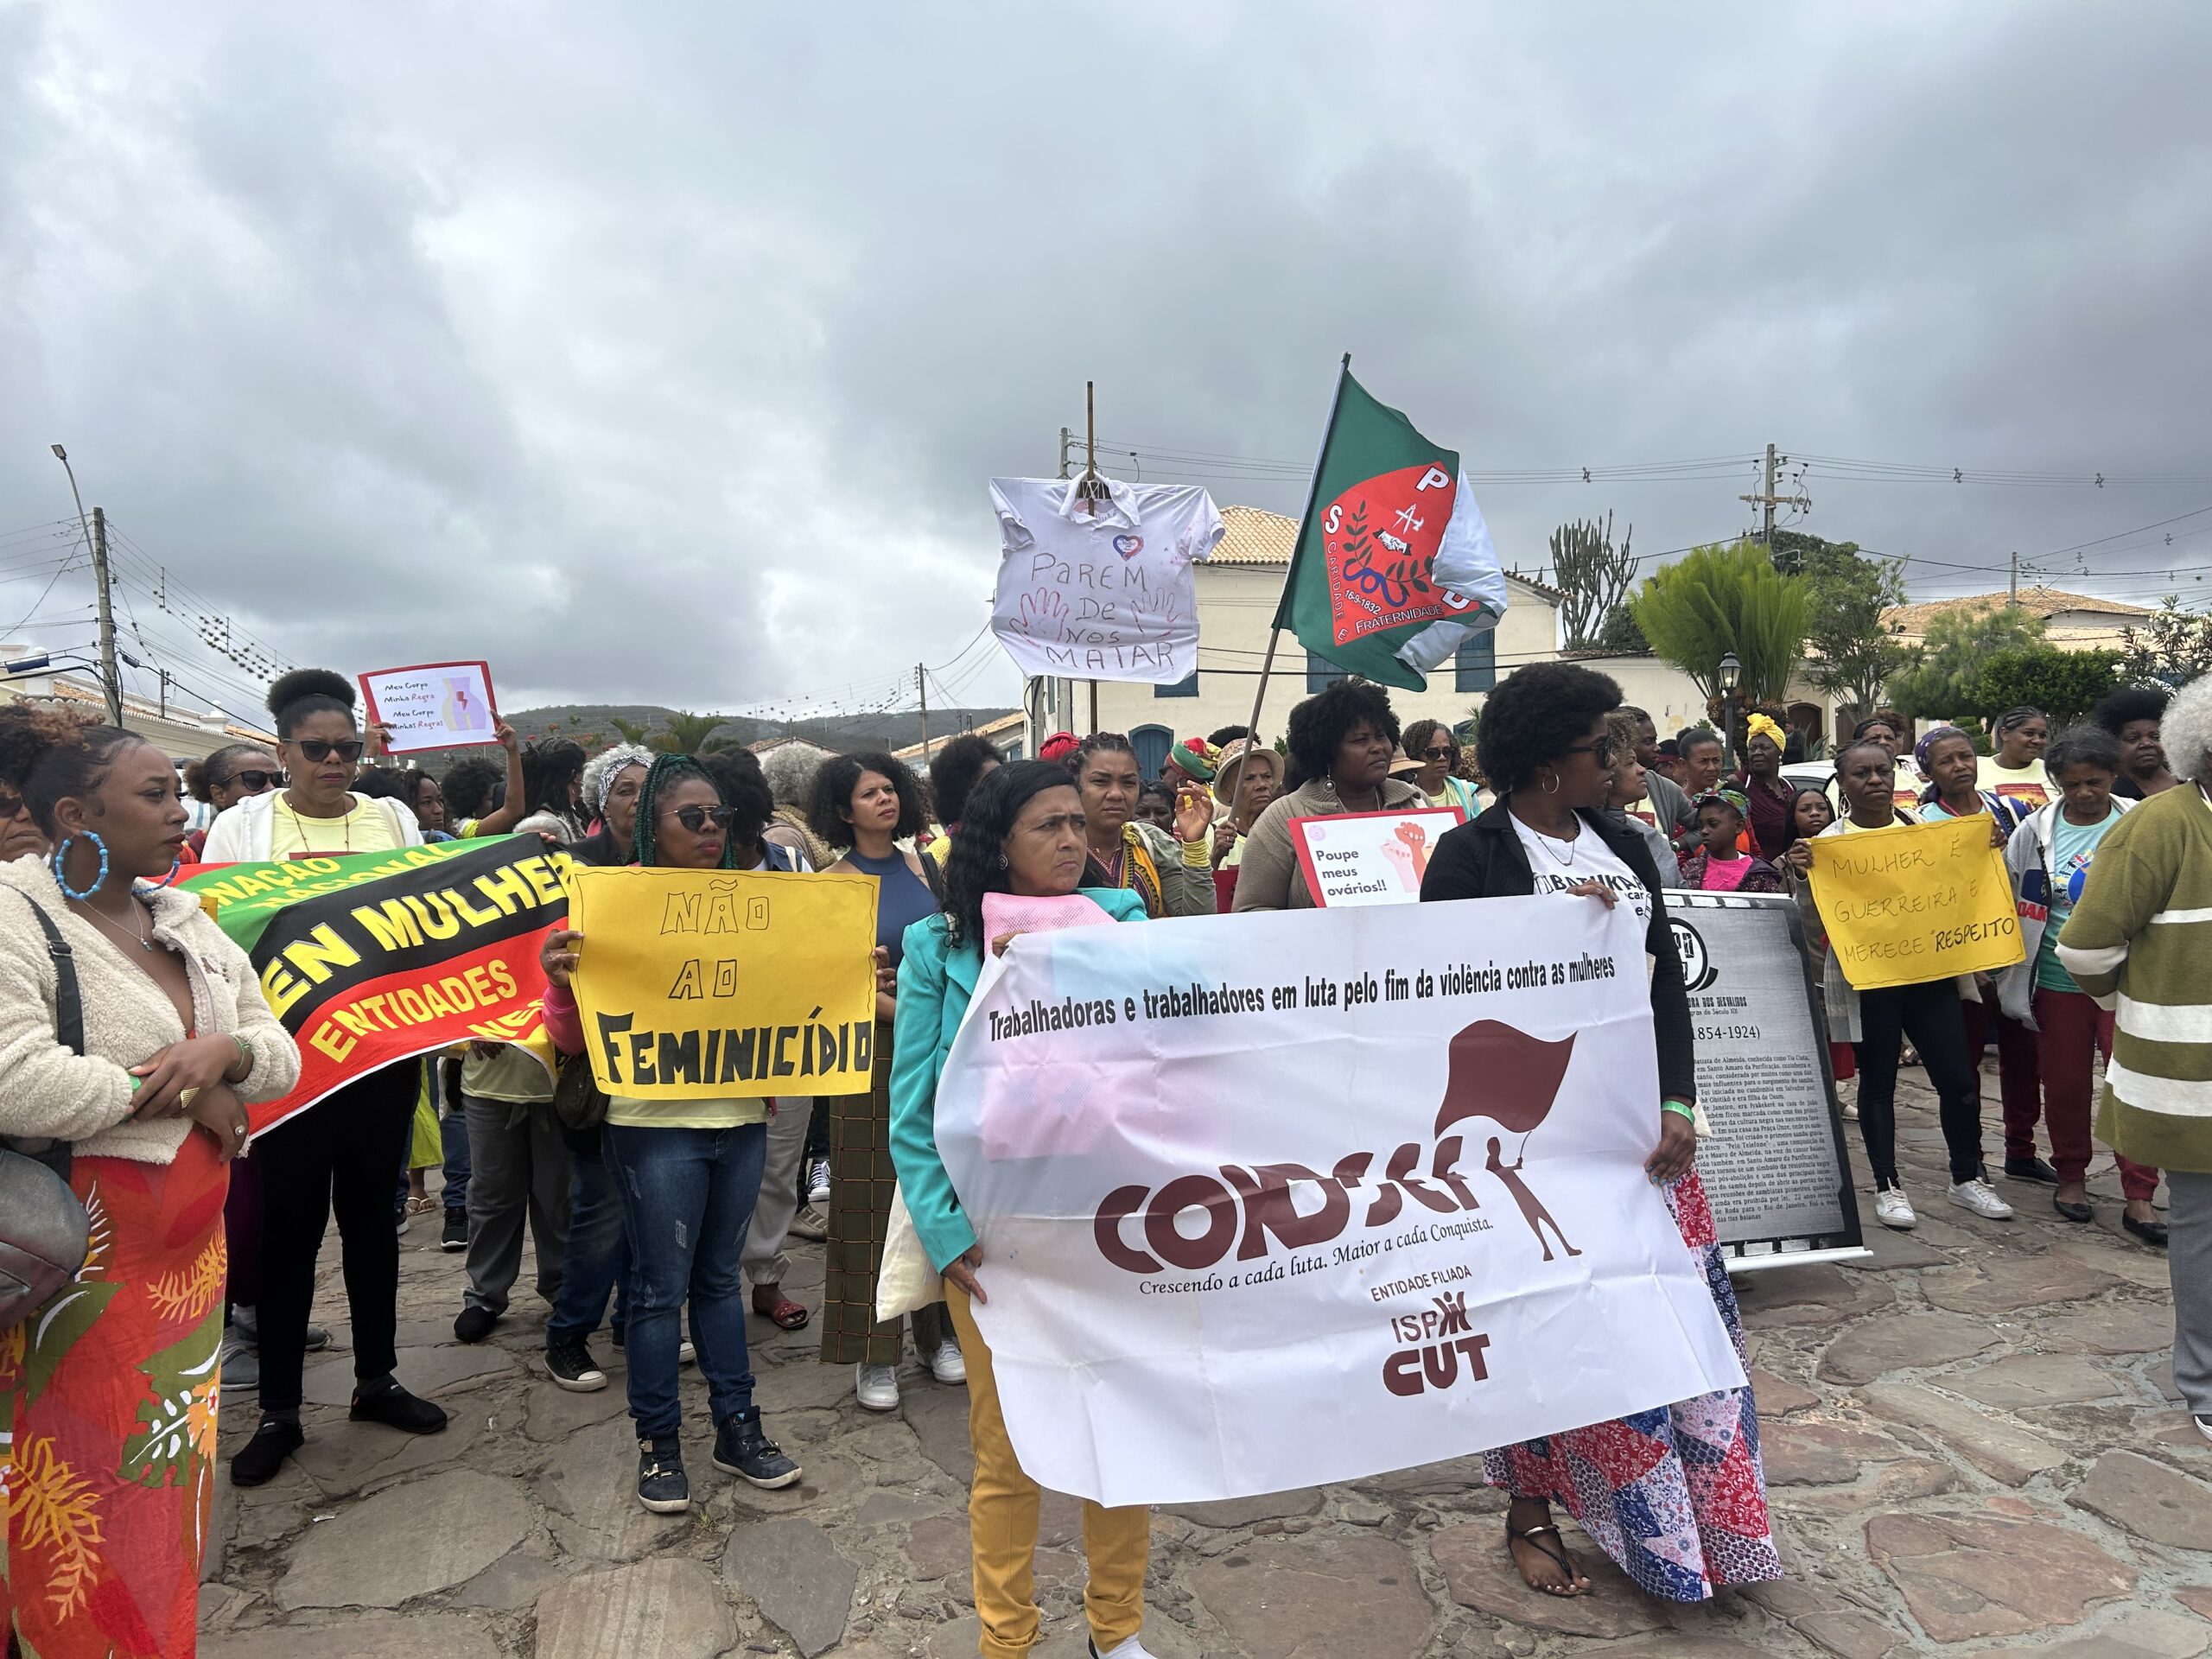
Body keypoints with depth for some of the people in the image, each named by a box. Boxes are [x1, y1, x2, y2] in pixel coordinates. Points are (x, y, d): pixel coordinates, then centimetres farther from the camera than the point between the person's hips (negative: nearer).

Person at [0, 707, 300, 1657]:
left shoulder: (185, 920, 10)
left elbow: (281, 1053, 11)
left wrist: (223, 1051, -11)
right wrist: (182, 1096, -17)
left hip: (188, 1248, 7)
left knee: (170, 1466, 16)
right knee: (85, 1487, 3)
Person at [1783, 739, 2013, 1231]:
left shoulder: (1922, 826, 7)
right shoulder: (1828, 842, -5)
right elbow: (1814, 923, -7)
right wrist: (1805, 878, -24)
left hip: (1931, 972, 3)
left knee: (1958, 1078, 6)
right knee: (1877, 1082, 6)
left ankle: (1967, 1177, 24)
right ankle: (1888, 1187, 17)